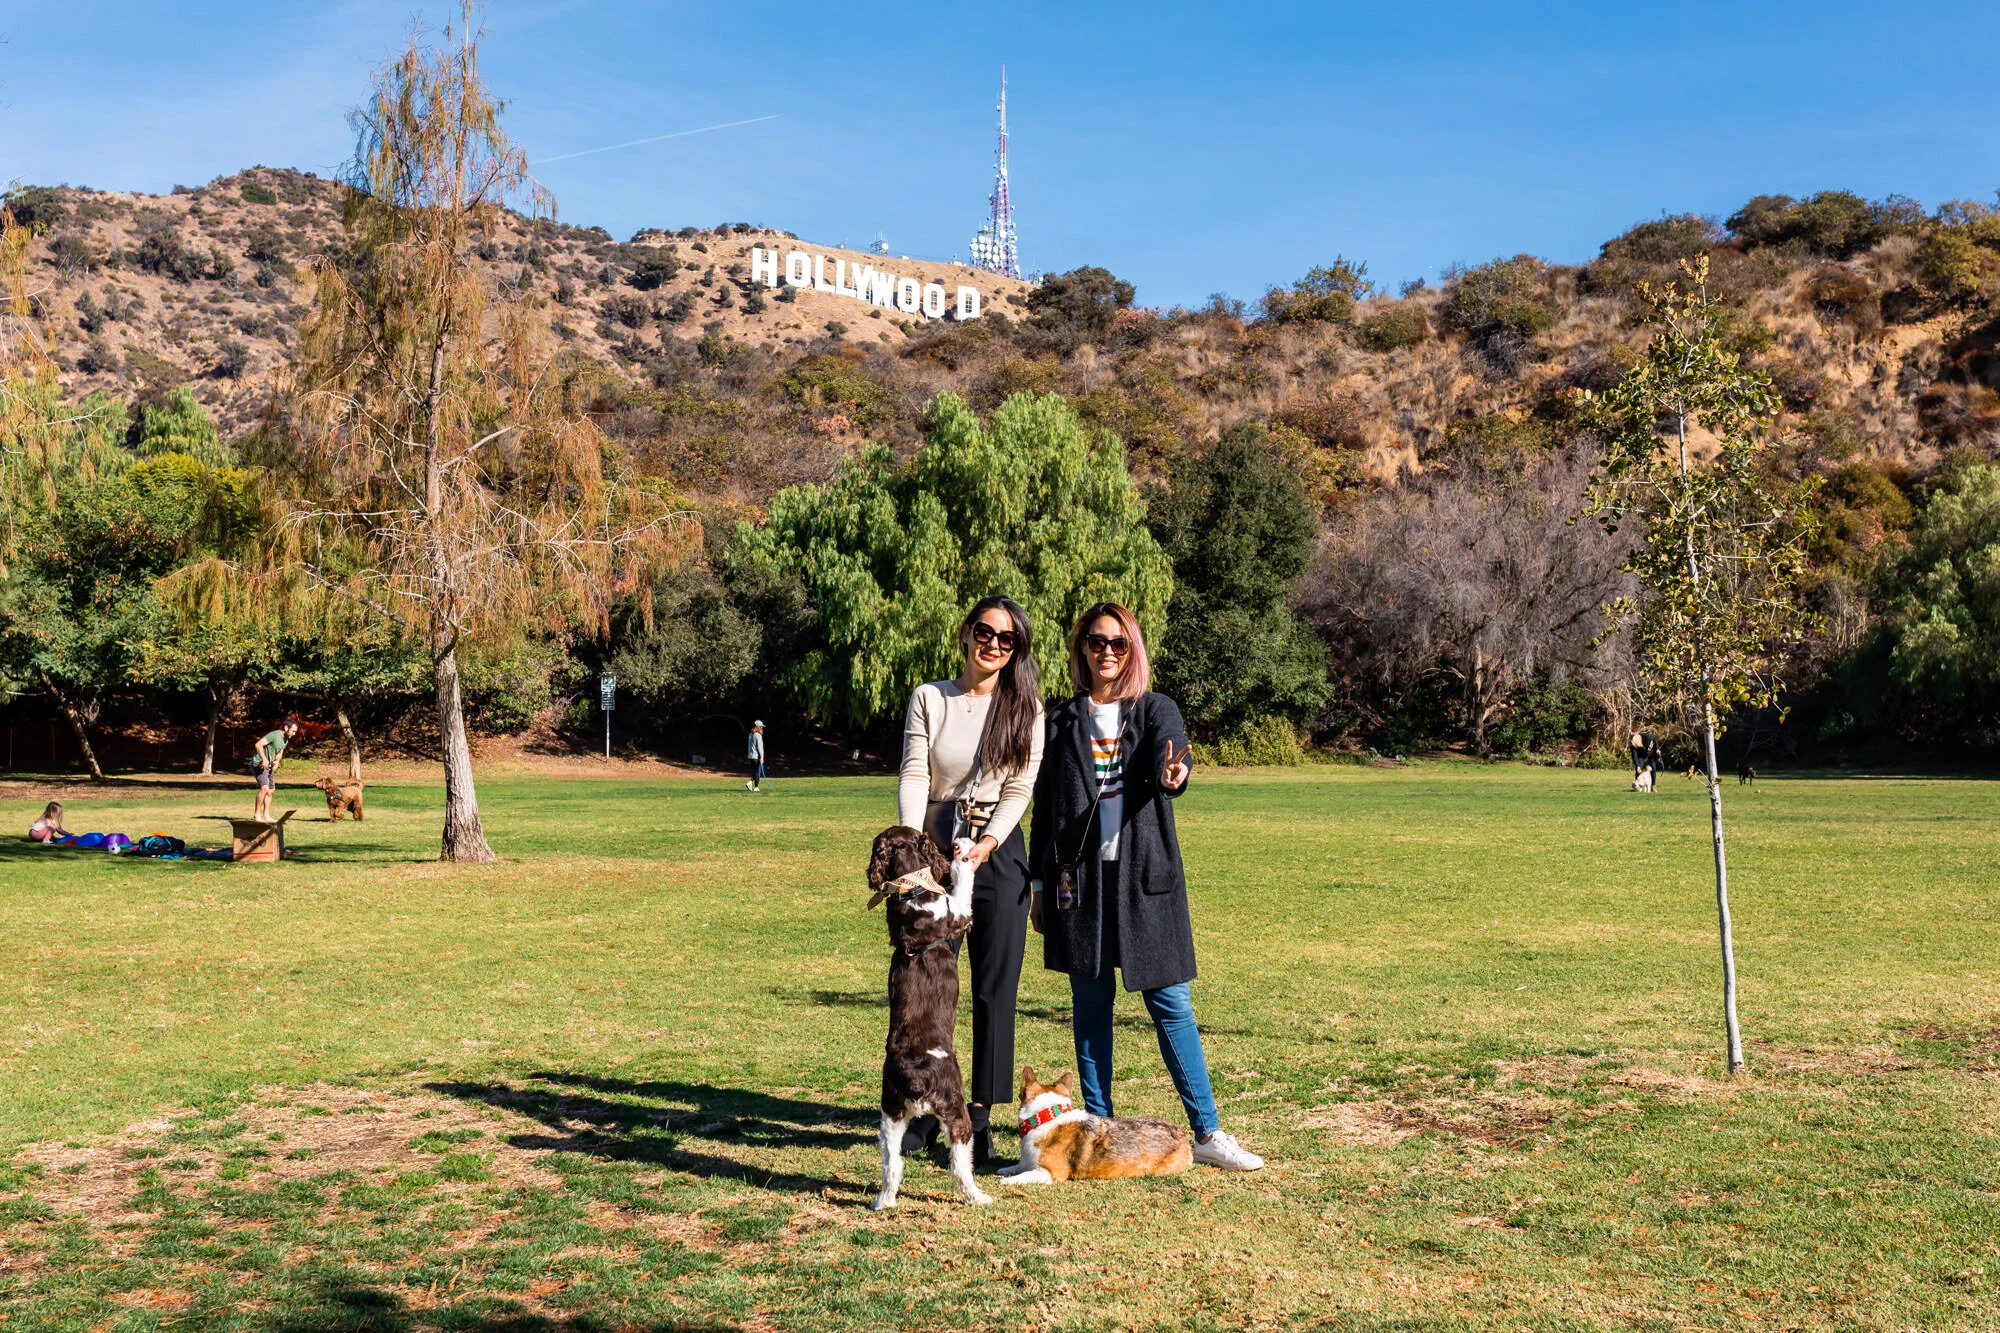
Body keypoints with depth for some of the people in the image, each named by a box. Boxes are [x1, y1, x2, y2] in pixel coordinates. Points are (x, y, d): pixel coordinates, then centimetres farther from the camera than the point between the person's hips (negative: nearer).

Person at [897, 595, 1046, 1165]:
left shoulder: (1026, 708, 3)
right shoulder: (929, 698, 4)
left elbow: (1020, 788, -2)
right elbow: (913, 775, -4)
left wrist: (986, 843, -16)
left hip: (998, 854, 0)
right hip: (934, 850, 0)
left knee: (995, 989, 1)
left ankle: (980, 1118, 9)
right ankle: (926, 1108, 16)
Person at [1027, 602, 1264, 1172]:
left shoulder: (1156, 710, 6)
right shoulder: (1062, 720, 9)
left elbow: (1169, 750, -17)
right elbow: (1045, 805, 11)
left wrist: (1172, 775, -41)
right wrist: (1039, 883, 7)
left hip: (1144, 872, -1)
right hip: (1079, 876, 1)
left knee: (1171, 1002, -1)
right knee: (1090, 1003, 7)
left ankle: (1207, 1131, 4)